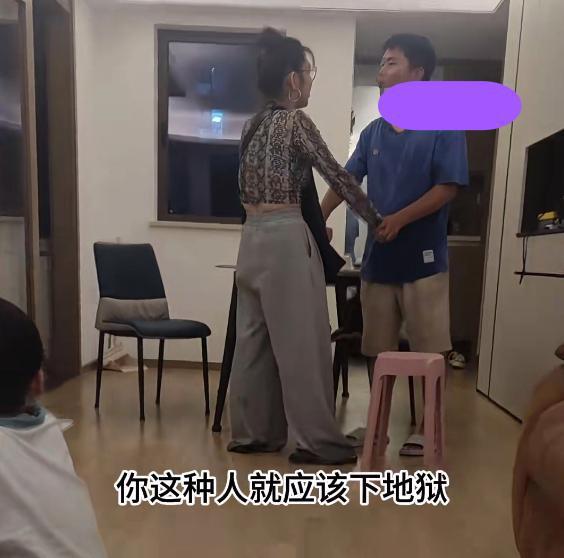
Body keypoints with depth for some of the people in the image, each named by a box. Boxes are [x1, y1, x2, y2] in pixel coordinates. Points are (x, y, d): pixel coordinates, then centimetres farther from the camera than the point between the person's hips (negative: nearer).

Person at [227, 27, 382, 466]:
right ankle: (320, 441, 13)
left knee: (254, 339, 12)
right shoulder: (296, 122, -7)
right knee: (302, 343, 0)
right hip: (285, 237, -8)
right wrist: (378, 220, 5)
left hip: (253, 236, 8)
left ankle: (252, 432, 25)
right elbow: (338, 176, -6)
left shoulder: (254, 125, 16)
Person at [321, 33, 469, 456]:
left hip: (423, 256, -4)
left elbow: (448, 187, -9)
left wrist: (400, 219, -19)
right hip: (378, 255, 5)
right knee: (378, 349, 11)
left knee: (429, 349, 4)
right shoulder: (374, 131, 13)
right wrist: (319, 218, -2)